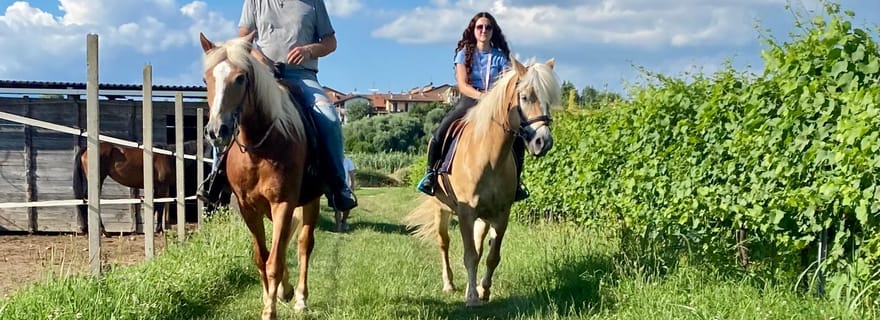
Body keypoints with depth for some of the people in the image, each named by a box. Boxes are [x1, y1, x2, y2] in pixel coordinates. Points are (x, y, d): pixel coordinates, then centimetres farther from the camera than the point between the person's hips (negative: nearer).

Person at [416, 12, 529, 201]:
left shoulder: (500, 57, 8)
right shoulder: (465, 54, 4)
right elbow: (462, 85, -7)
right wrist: (481, 96, -25)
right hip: (469, 102, -1)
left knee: (518, 138, -17)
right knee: (440, 132, -24)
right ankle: (430, 172, -2)